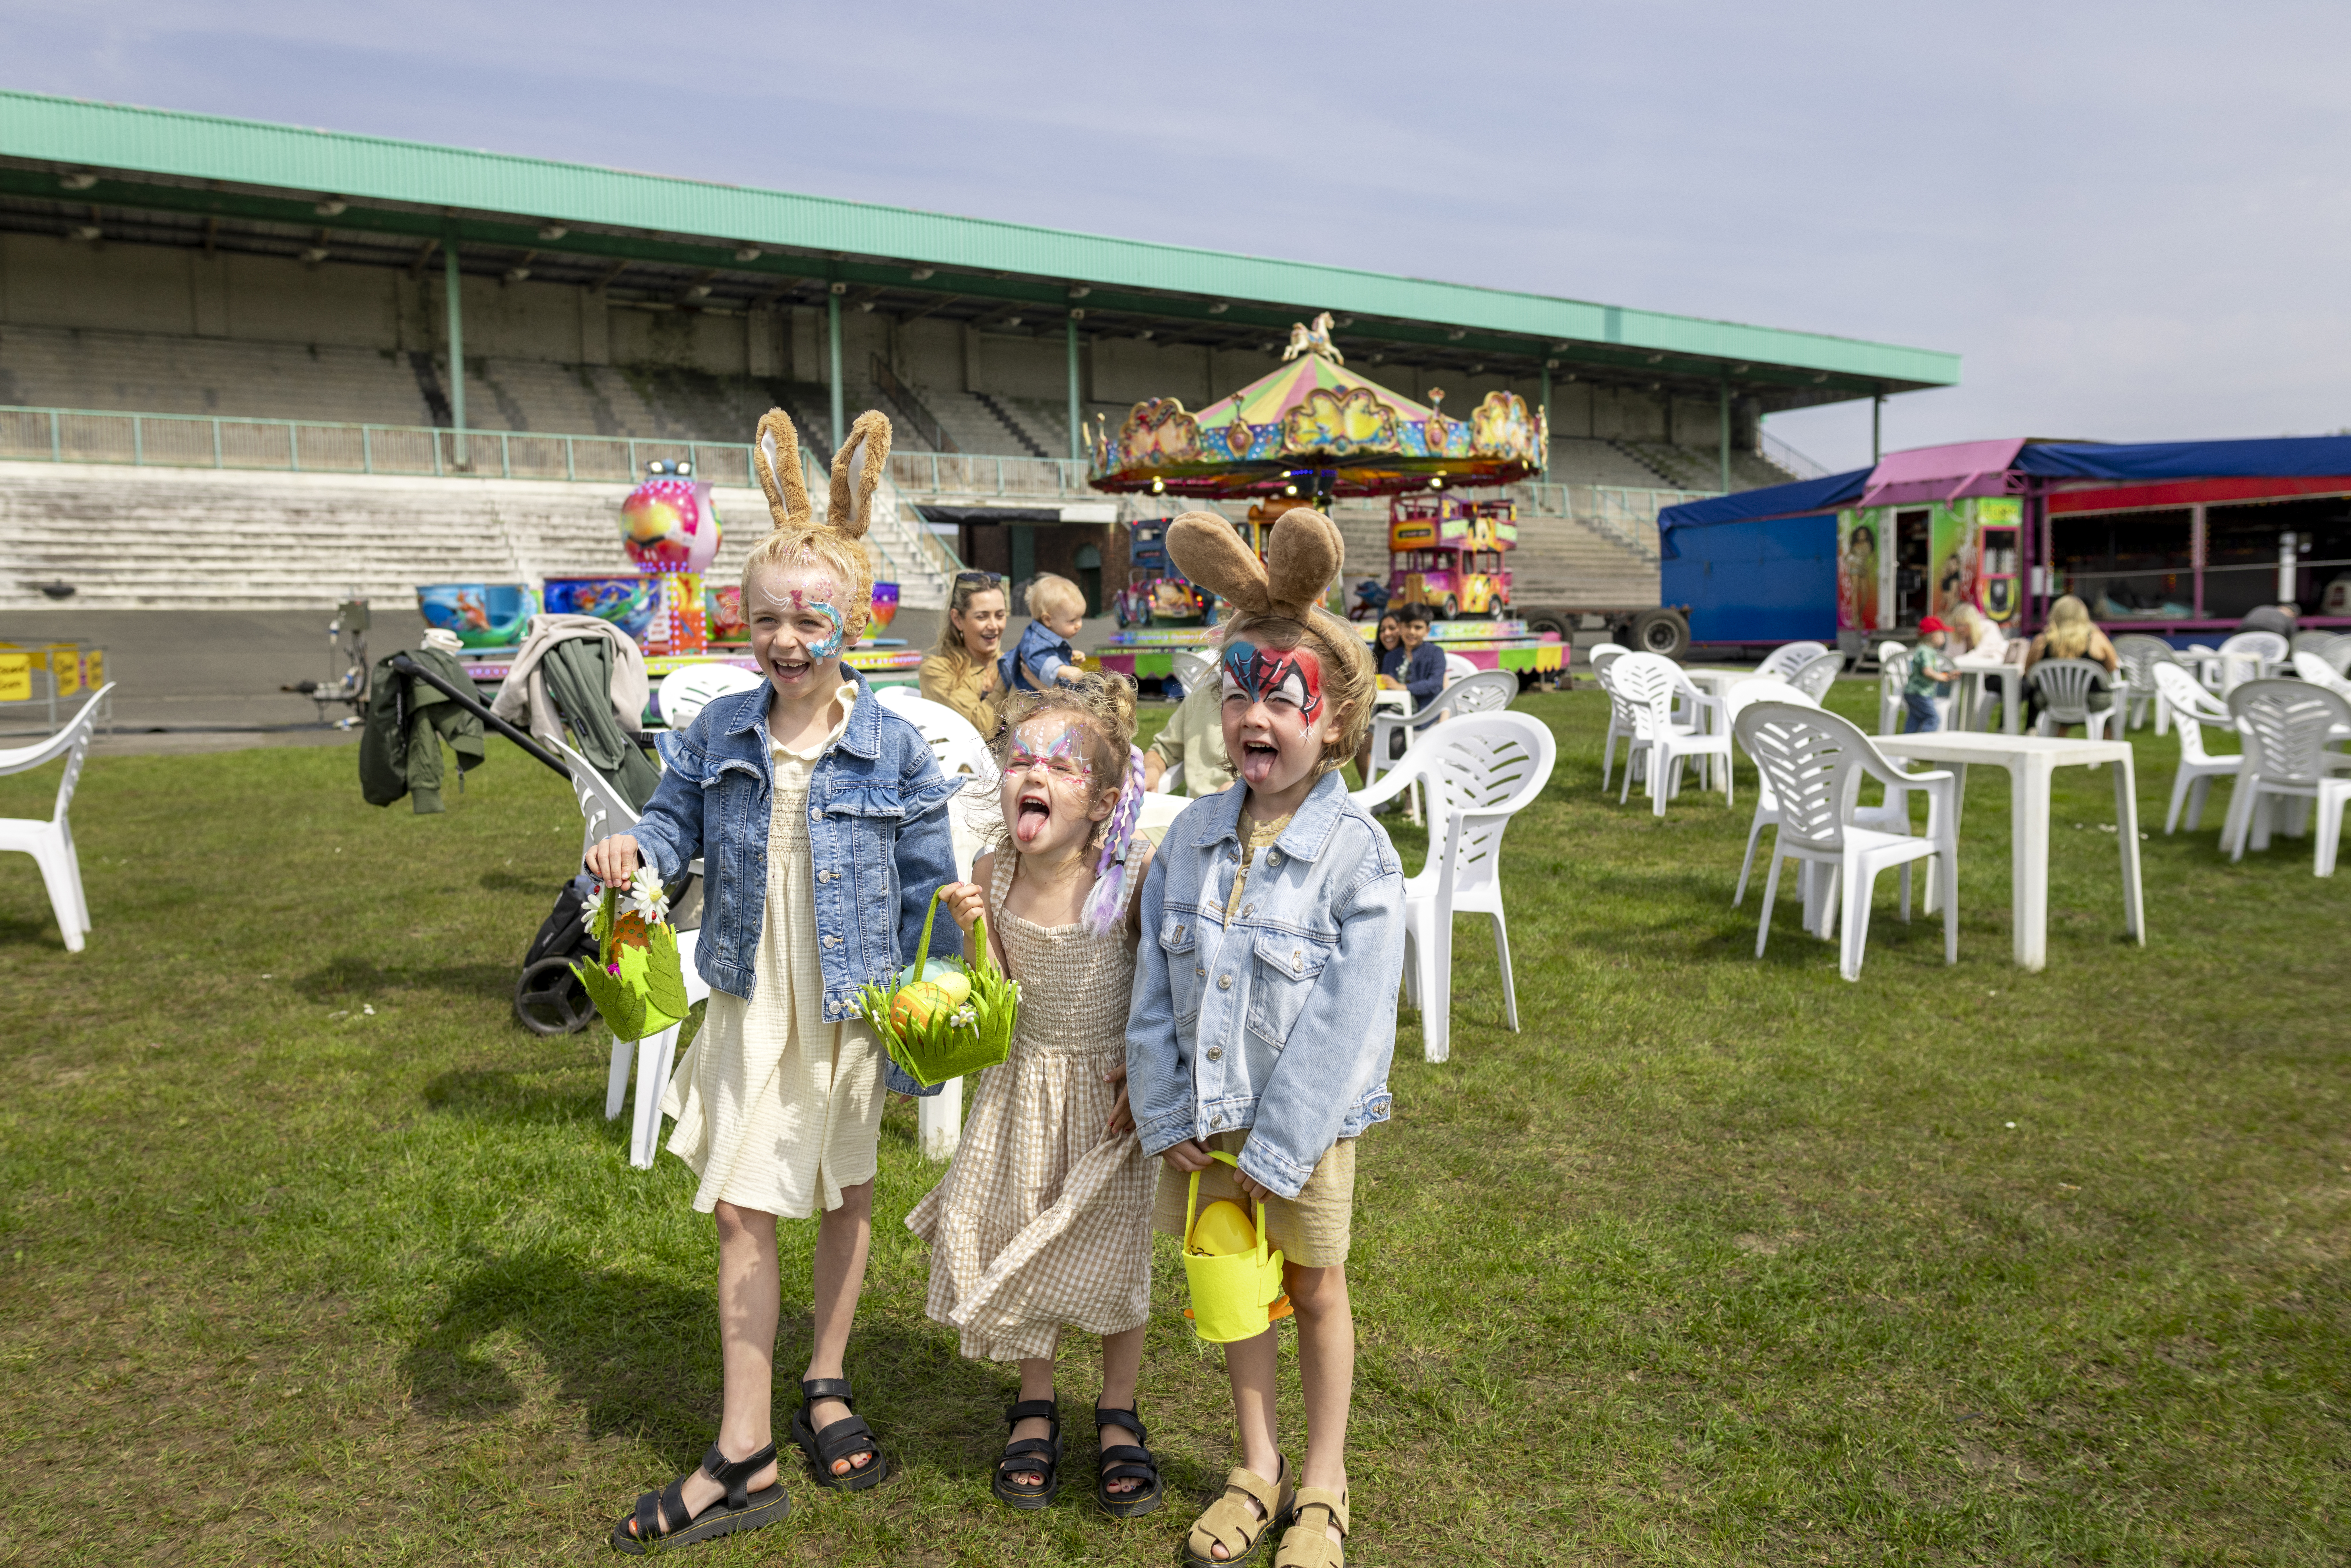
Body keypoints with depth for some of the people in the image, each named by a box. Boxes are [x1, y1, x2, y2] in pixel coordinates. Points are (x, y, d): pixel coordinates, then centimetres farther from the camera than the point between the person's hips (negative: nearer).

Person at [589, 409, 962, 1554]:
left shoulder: (895, 749, -11)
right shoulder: (717, 735, -4)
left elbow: (927, 892, -6)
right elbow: (678, 824, 9)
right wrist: (633, 846, -16)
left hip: (852, 1010, -2)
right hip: (749, 1007, 2)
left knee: (844, 1193, 16)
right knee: (742, 1211, 3)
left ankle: (825, 1386, 38)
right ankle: (743, 1459, 12)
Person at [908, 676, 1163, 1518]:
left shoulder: (1135, 869, -19)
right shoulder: (992, 874, -11)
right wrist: (975, 931, -24)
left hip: (1111, 1086, -2)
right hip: (1024, 1085, 3)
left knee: (1114, 1245, 7)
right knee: (1020, 1238, 11)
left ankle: (1118, 1413, 29)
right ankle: (1035, 1406, 34)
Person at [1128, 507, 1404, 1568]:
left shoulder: (1357, 855, -17)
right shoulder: (1194, 835, -4)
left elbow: (1346, 1021, -18)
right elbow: (1153, 989, 0)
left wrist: (1277, 1149, -17)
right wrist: (1168, 1117, -5)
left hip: (1304, 1122, -4)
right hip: (1200, 1119, 4)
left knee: (1315, 1289, 13)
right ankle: (1257, 1469, 36)